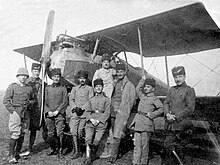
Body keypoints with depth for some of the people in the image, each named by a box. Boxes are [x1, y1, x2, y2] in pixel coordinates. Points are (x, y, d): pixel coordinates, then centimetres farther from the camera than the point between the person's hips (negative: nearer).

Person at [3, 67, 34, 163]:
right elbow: (6, 101, -4)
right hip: (15, 112, -5)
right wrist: (12, 111, -11)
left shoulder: (29, 88, 12)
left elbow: (33, 99, 22)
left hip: (25, 113, 5)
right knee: (15, 134, -10)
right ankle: (11, 156, -2)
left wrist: (29, 103, 1)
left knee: (22, 134, 9)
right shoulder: (12, 87, -1)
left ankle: (17, 153, 22)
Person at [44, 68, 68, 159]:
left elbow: (65, 102, -1)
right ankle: (53, 149, 23)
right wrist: (48, 111, -6)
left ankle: (59, 151, 6)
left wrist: (57, 111, -10)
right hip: (49, 114, 2)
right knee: (50, 134, 5)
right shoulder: (47, 88, 12)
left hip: (59, 114, -2)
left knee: (59, 133, -5)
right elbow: (45, 102, 9)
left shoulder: (63, 88, 5)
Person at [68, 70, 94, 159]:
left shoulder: (89, 89, 10)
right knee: (73, 131, -9)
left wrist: (81, 108, -11)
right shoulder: (74, 88, 18)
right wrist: (75, 107, -9)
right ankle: (77, 151, -3)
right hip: (74, 113, 2)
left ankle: (78, 150, 14)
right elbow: (71, 99, 9)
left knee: (79, 132, -3)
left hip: (84, 113, -2)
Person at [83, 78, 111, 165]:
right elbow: (87, 111, 11)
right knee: (88, 139, -14)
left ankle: (93, 154, 16)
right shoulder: (91, 100, 17)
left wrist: (98, 120, -9)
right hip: (90, 123, 2)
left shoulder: (106, 99, 8)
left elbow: (107, 113, 1)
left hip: (101, 123, -2)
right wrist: (91, 119, -6)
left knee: (96, 141, -9)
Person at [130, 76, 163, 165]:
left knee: (144, 144, 2)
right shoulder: (142, 96, 14)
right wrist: (143, 79, 25)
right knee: (137, 144, 8)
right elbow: (138, 89, 31)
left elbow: (161, 109, -11)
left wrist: (151, 114, -14)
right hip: (138, 123, 6)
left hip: (146, 124, -6)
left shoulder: (154, 99, -5)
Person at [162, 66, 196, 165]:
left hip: (181, 122, -5)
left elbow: (190, 108, -8)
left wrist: (176, 117, -13)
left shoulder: (189, 90, -1)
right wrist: (167, 114, -9)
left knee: (168, 145, -11)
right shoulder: (172, 90, 16)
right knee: (171, 146, 11)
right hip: (169, 123, 5)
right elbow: (166, 103, 11)